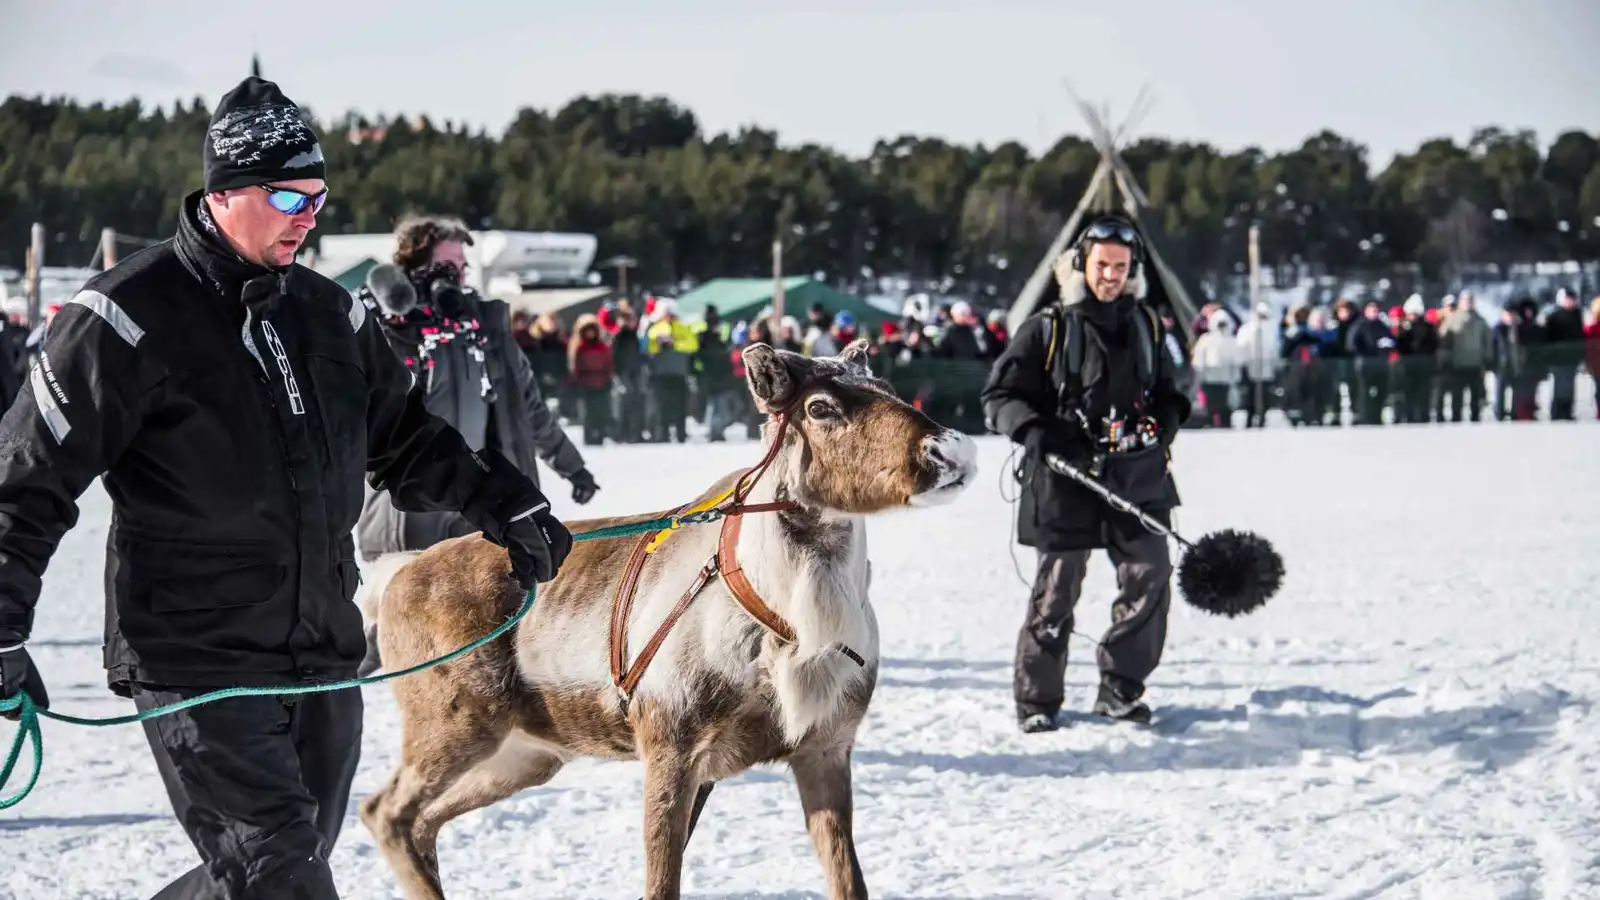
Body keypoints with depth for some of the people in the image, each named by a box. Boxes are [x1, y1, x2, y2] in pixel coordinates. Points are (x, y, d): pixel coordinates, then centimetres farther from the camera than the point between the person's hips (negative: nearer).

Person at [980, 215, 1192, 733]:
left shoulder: (1145, 327, 13)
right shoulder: (1047, 329, -1)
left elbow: (1167, 392, 25)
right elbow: (1000, 394, 0)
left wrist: (1166, 418, 3)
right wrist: (1034, 430, -18)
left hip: (1137, 479, 4)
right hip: (1065, 480, -4)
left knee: (1149, 578, 0)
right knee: (1057, 589, -1)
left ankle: (1121, 689, 13)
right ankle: (1036, 700, 11)